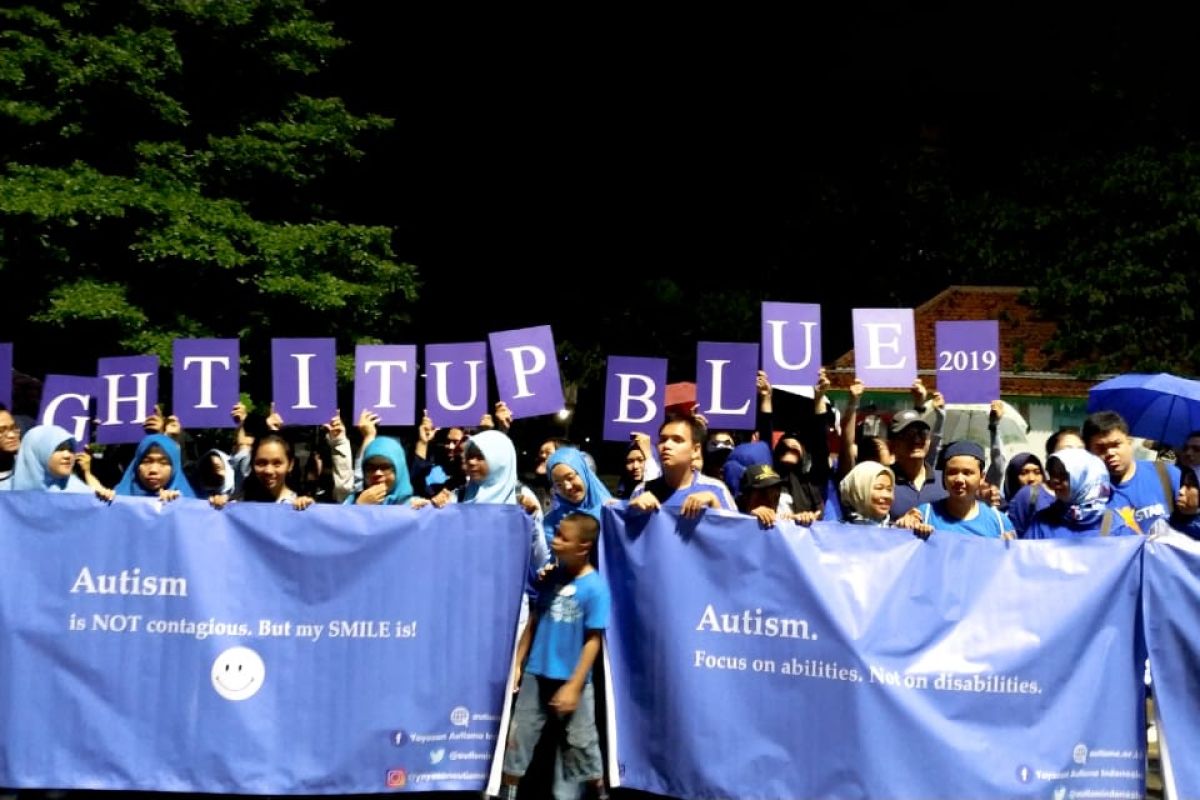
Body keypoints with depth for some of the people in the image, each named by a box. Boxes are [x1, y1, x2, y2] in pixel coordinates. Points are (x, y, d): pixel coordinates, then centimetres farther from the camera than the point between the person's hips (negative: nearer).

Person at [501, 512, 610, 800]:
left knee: (581, 745, 8)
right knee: (518, 737, 9)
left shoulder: (595, 587, -15)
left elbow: (593, 641, -14)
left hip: (572, 681, -4)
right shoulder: (551, 577, 0)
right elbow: (534, 621, 9)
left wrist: (573, 686, -15)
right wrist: (517, 663, 6)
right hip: (536, 674, 5)